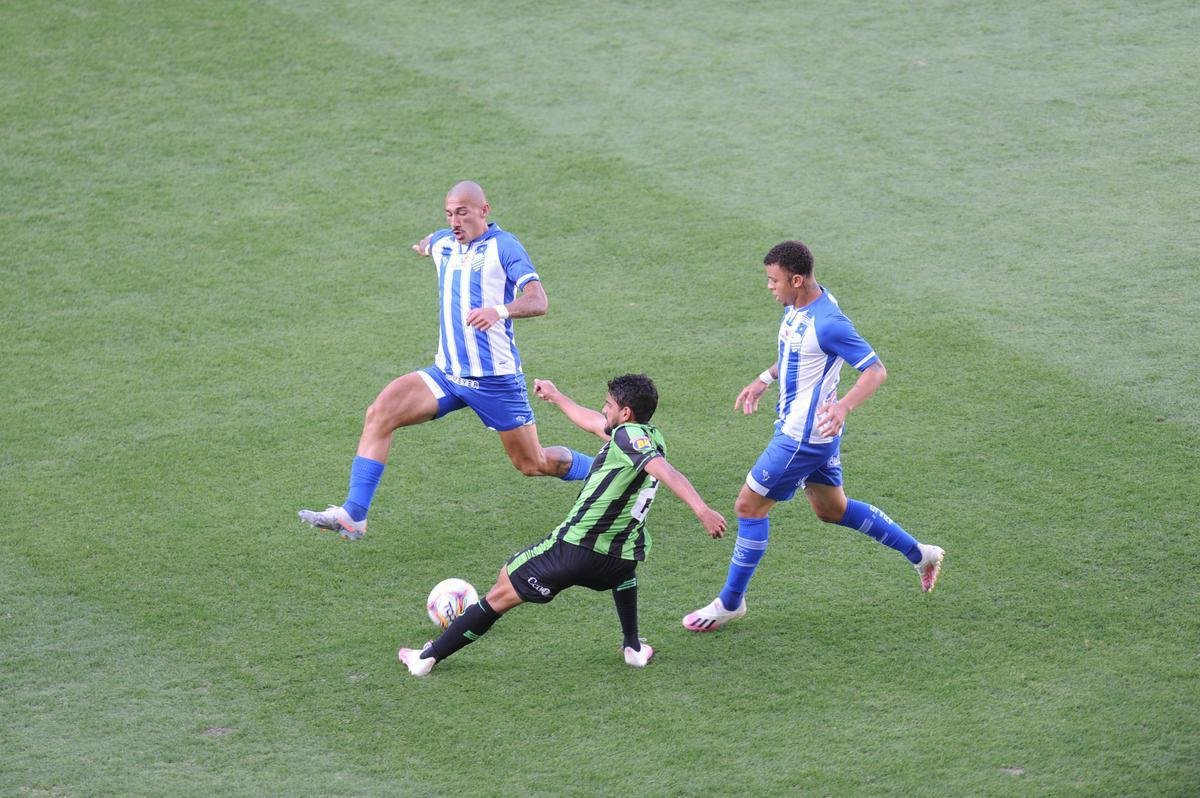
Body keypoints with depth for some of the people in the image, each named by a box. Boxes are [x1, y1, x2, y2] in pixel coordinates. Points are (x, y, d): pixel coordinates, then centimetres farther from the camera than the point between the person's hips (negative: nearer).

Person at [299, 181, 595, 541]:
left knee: (534, 465, 5)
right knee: (379, 413, -16)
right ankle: (353, 515, -18)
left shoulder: (503, 245, -10)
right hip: (447, 373, 5)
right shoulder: (443, 242, 9)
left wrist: (499, 311, -39)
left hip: (496, 379, -5)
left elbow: (538, 301, -21)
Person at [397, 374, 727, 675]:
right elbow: (595, 423, 34)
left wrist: (701, 509, -41)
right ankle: (633, 647, 35)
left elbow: (665, 471, -28)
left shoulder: (628, 436, -11)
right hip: (619, 560, 7)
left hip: (573, 549, -7)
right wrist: (557, 396, 47)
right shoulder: (652, 439, 15)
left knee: (500, 593, 8)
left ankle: (428, 657, 14)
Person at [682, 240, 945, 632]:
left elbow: (876, 370, -24)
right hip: (810, 433, 10)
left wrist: (844, 405, -39)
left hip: (804, 436, -10)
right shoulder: (797, 306, 2)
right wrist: (764, 380, 19)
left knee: (749, 506, 0)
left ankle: (730, 602, 13)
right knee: (832, 509, 21)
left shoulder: (827, 322, -27)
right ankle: (920, 554, 30)